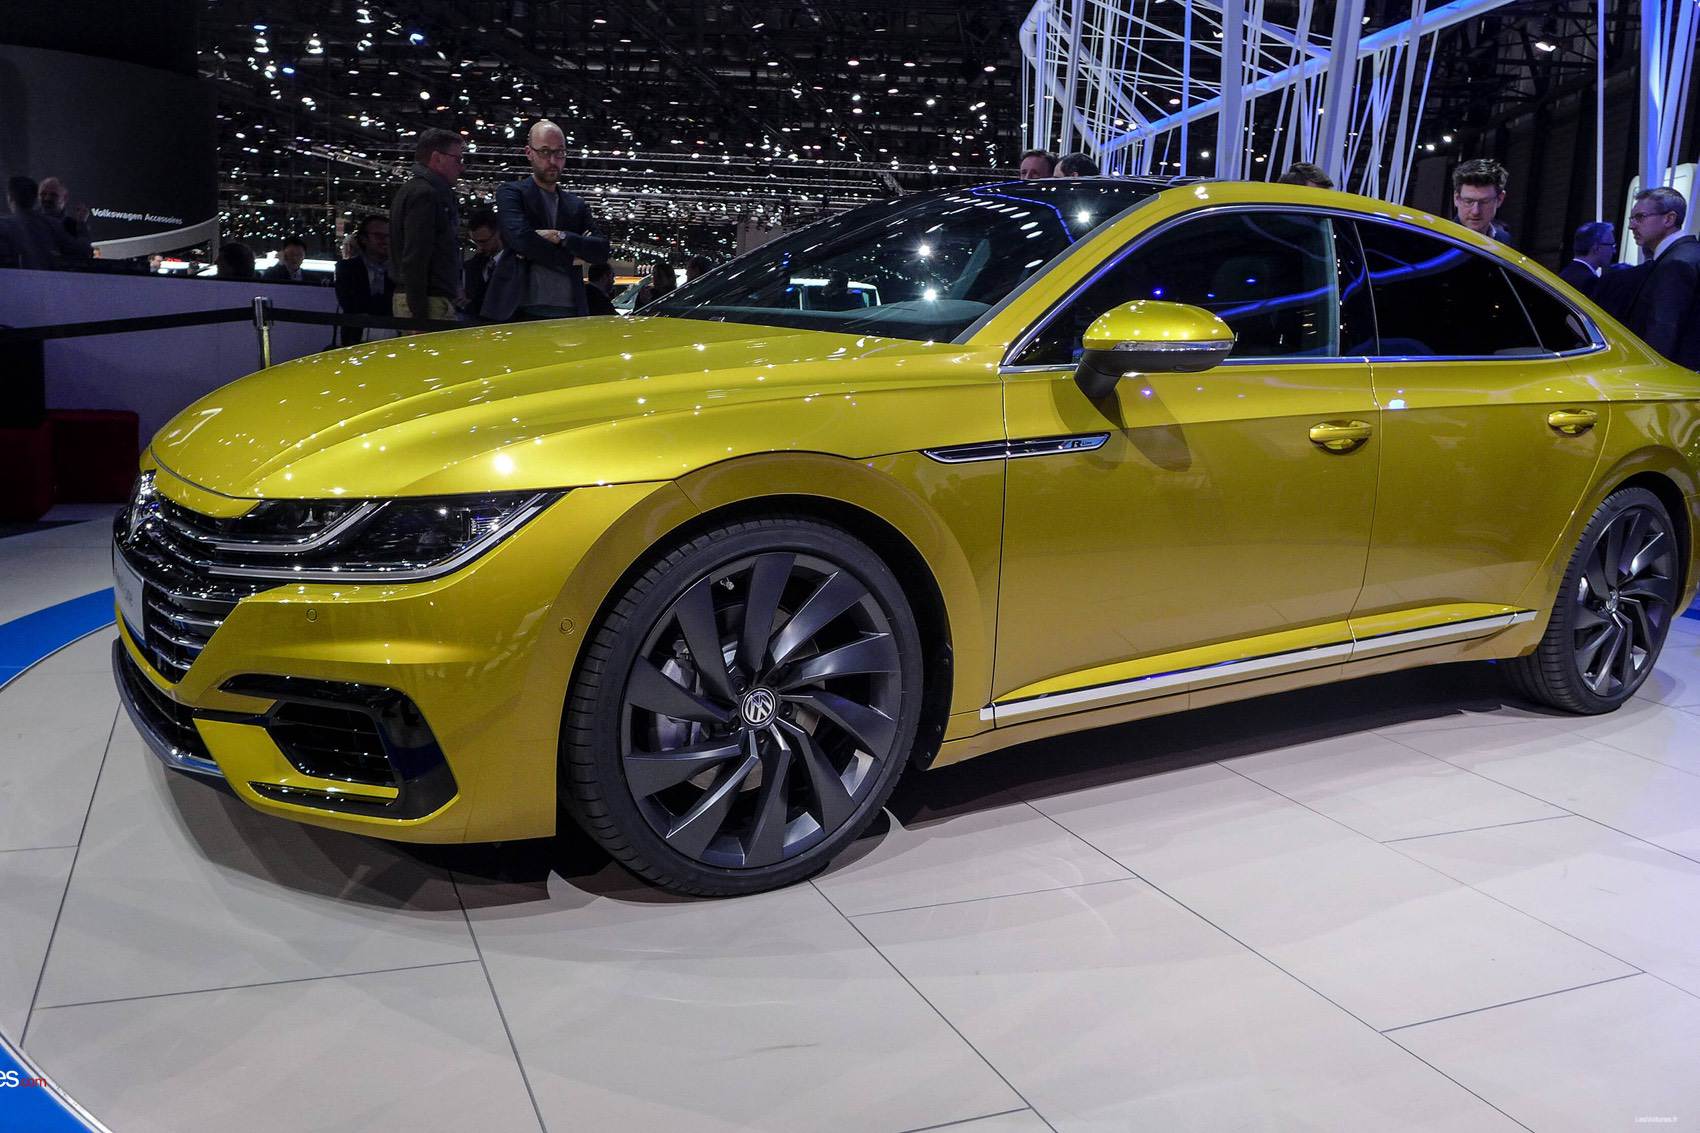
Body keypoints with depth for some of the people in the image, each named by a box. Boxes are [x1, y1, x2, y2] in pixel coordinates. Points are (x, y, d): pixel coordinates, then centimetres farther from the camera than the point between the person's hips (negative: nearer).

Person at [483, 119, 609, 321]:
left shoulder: (577, 206, 20)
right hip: (522, 312, -4)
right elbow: (521, 238, -10)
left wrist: (561, 237, -8)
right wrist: (570, 258, -2)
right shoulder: (511, 193, 8)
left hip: (569, 313, 4)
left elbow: (602, 251, 6)